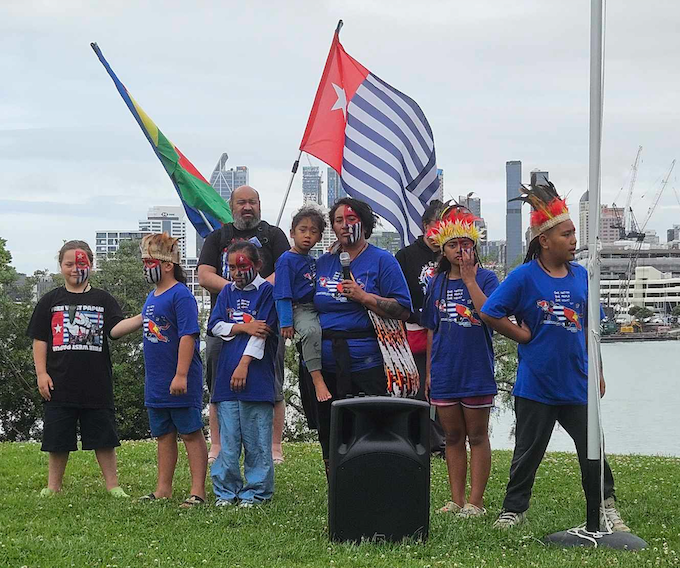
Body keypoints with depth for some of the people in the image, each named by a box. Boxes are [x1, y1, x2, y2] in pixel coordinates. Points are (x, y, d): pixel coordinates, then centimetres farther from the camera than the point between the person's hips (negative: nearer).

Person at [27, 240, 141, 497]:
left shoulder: (102, 299, 5)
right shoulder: (51, 300, 7)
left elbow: (115, 329, -9)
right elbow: (39, 340, 7)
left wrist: (142, 318, -26)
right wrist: (41, 373, -2)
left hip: (96, 384, 0)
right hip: (60, 384, 1)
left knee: (103, 437, 4)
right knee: (58, 438, 7)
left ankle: (113, 485, 12)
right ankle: (53, 487, 19)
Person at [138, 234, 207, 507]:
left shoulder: (181, 295, -14)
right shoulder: (151, 297, 13)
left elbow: (188, 336, -19)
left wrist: (181, 375, -24)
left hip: (181, 382, -9)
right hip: (156, 382, 9)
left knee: (191, 433, -2)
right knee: (164, 435, 14)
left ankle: (197, 490, 2)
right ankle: (163, 489, 22)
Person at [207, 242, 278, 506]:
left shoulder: (267, 291, 0)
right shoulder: (227, 292, 15)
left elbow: (262, 332, -8)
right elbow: (214, 326, 6)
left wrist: (244, 365, -13)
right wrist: (243, 327, -9)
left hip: (256, 375, -4)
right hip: (226, 376, 4)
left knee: (256, 440, -2)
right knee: (227, 439, 5)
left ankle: (256, 492, 5)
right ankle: (226, 491, 10)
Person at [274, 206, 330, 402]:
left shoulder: (312, 261, 19)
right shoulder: (287, 260, -4)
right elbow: (283, 294, -9)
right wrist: (285, 322, -16)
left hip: (318, 308, 9)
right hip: (300, 310, -9)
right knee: (312, 331, -36)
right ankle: (317, 379, -40)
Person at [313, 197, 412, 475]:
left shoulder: (382, 260, 2)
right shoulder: (323, 263, 16)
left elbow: (403, 310, -6)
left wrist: (363, 296, -14)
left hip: (367, 366, -5)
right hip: (326, 366, 5)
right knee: (330, 440, 8)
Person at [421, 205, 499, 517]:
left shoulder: (485, 278, -3)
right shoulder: (437, 283, 8)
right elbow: (432, 330, 13)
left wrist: (469, 279, -19)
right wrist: (428, 371, 11)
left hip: (476, 370, -4)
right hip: (444, 371, 4)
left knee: (477, 436, 3)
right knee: (453, 437, 10)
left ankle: (475, 501, 5)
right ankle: (457, 500, 15)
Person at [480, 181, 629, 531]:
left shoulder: (580, 275, 5)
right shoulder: (524, 276, -9)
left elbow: (588, 327, 13)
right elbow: (491, 313, -8)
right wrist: (525, 336, -7)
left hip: (576, 383, 3)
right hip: (535, 384, -3)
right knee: (528, 451, 8)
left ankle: (606, 507, 15)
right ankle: (514, 509, 21)